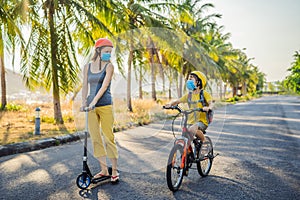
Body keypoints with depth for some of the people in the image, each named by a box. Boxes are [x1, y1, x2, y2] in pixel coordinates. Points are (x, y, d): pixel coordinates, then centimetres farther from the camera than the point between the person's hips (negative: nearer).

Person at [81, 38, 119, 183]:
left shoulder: (109, 66, 0)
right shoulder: (87, 67, 11)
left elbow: (104, 86, -12)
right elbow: (85, 86, 10)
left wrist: (94, 101, -22)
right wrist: (83, 102, -4)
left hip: (105, 105, -4)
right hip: (91, 106, 4)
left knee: (108, 137, -3)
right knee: (95, 138, 6)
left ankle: (114, 171, 7)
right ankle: (104, 169, 17)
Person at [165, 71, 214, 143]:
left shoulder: (204, 93, -6)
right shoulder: (189, 95, 7)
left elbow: (211, 103, -17)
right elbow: (178, 101, 7)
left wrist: (208, 108, -40)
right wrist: (170, 104, -14)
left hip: (202, 121, -5)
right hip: (191, 122, 5)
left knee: (192, 129, -33)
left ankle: (204, 141, -8)